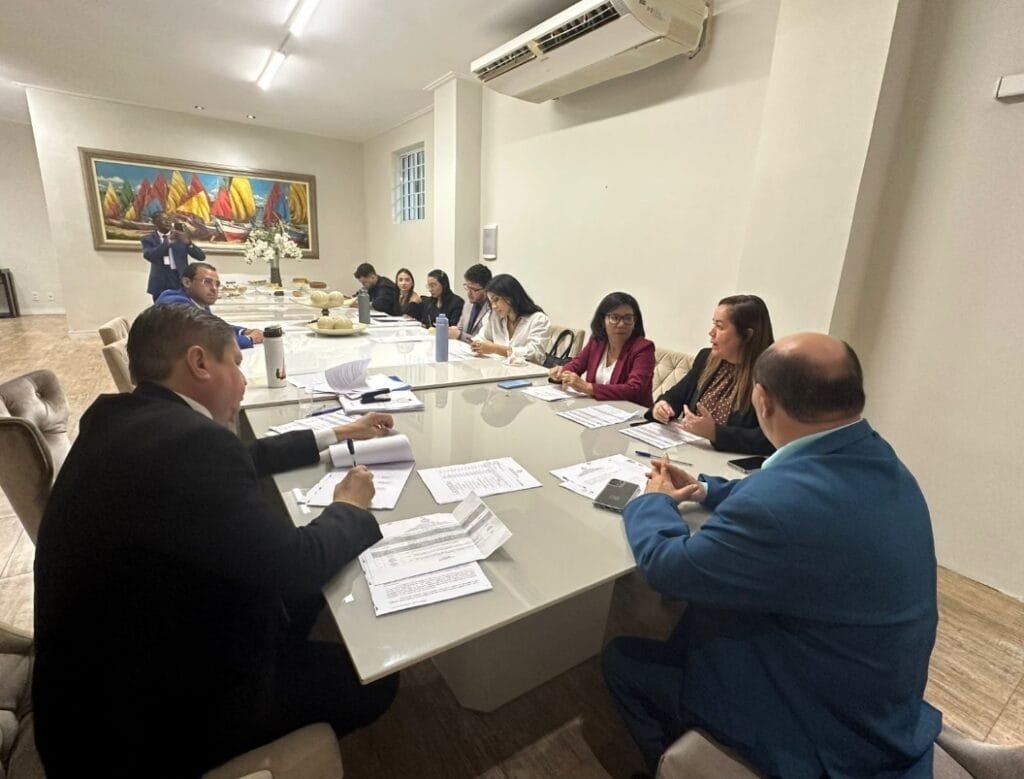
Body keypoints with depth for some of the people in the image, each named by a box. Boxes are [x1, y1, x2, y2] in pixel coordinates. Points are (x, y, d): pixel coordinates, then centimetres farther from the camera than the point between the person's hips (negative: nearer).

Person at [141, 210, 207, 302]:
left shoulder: (180, 236, 8)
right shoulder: (148, 239, 7)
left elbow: (201, 256, 0)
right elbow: (148, 256, -14)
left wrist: (189, 243, -20)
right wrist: (168, 241, -22)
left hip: (180, 281, 0)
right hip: (160, 284, 0)